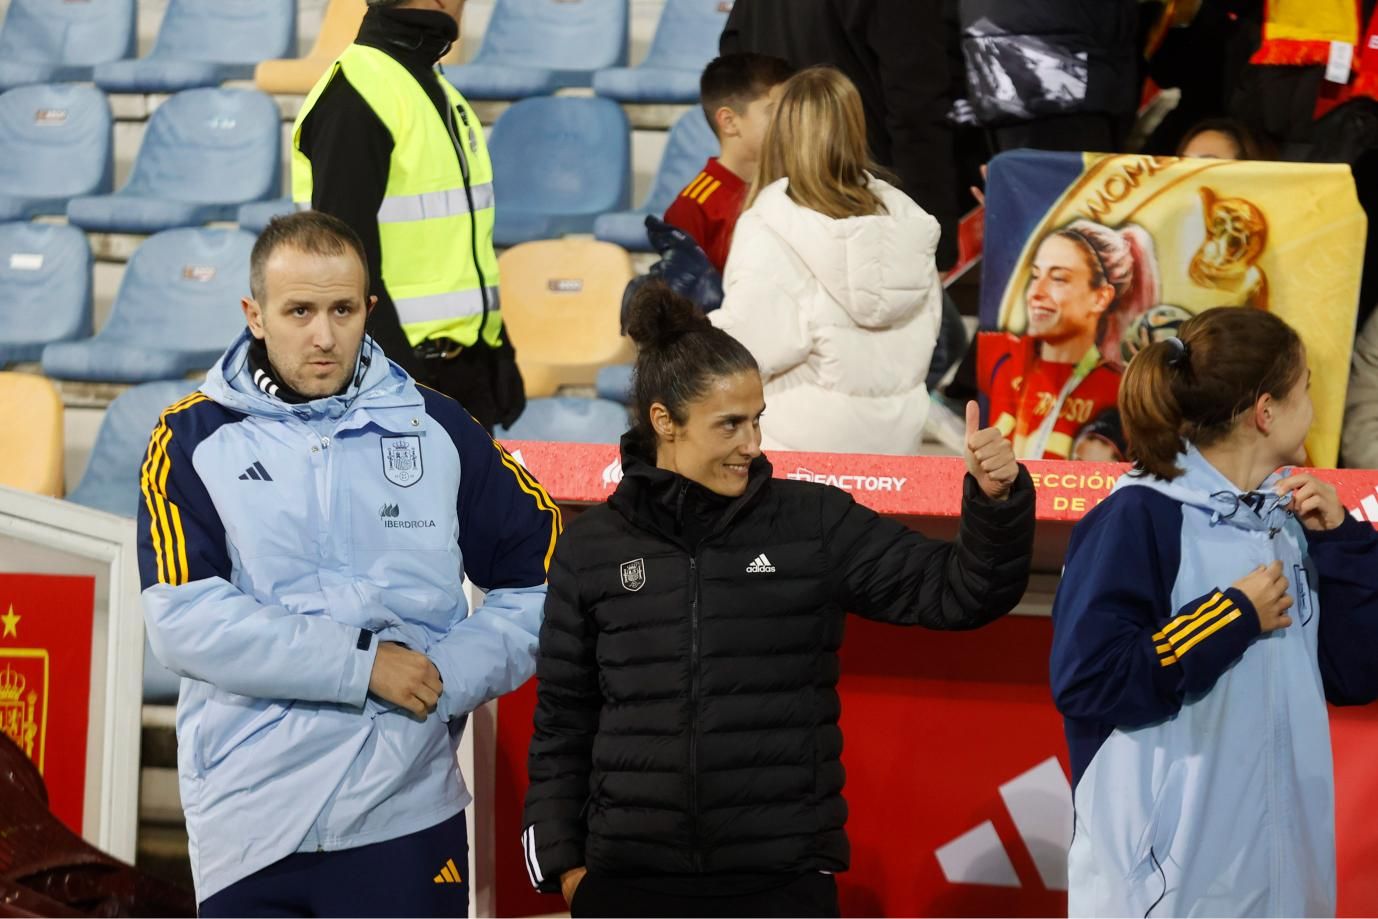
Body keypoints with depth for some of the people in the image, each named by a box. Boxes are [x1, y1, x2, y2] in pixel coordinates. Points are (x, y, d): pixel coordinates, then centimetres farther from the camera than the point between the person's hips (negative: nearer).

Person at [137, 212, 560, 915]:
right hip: (247, 825, -1)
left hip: (408, 818, 1)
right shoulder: (194, 438, 1)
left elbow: (539, 582, 11)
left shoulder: (436, 428, 7)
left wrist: (449, 676, -5)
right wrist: (363, 664, -12)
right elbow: (183, 620, -10)